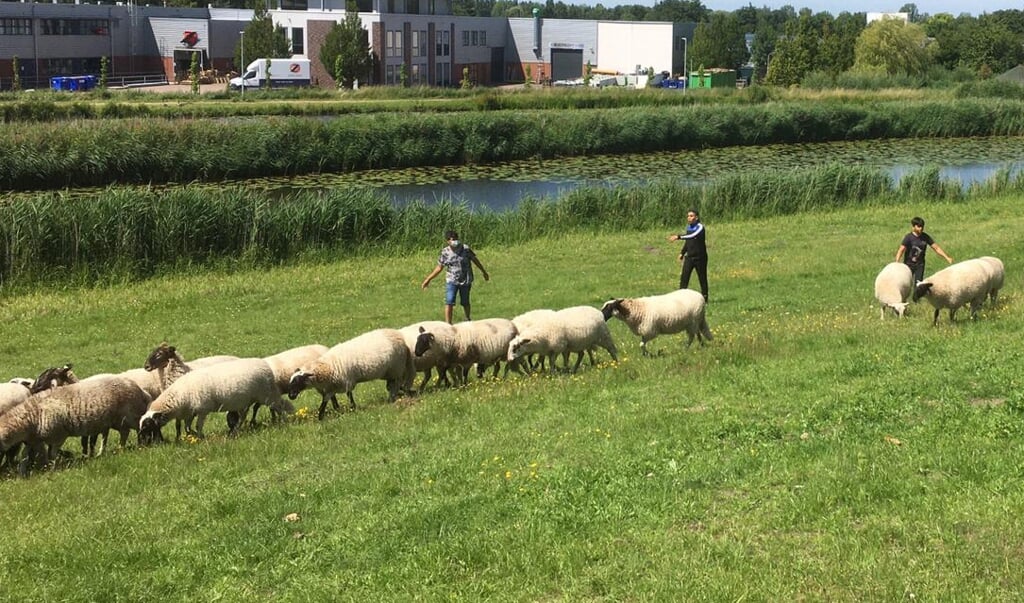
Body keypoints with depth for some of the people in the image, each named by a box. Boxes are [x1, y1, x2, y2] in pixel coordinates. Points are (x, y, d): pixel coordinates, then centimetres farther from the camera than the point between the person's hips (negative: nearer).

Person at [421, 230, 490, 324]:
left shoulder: (466, 249, -9)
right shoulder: (445, 252, -5)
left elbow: (475, 260, 4)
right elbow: (439, 267, 3)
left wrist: (484, 272, 13)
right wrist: (428, 279, 1)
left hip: (466, 280, 0)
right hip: (451, 281, 0)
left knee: (465, 302, 12)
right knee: (449, 302, -12)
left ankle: (468, 319, 38)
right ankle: (448, 323, -9)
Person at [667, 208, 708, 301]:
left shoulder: (700, 227, -13)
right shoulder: (688, 227, 9)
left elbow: (692, 236, -32)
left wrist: (678, 237, -39)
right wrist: (682, 252, 19)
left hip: (700, 258, -6)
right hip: (689, 257, 6)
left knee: (702, 278, 3)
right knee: (684, 277, -7)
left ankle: (704, 297, 15)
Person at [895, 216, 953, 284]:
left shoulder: (925, 237, -2)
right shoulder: (909, 237, -15)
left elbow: (936, 248, 3)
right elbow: (901, 250, -24)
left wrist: (947, 257, -4)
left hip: (920, 264, 3)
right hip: (909, 264, -3)